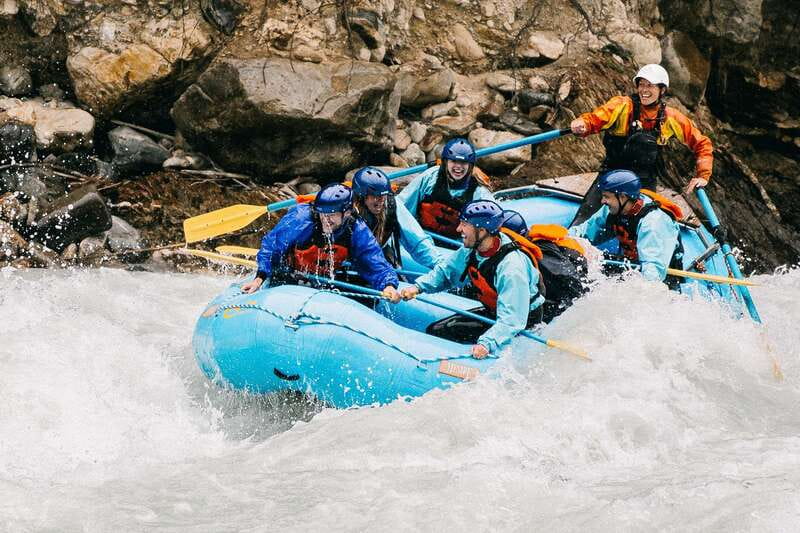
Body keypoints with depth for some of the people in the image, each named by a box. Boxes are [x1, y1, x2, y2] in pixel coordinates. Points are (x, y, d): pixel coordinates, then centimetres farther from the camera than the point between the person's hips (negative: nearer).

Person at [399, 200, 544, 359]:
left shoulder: (512, 267, -33)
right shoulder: (471, 250, -8)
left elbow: (511, 321, -38)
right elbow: (445, 272, 9)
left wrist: (487, 344, -52)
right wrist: (418, 287, -9)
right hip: (491, 313, 8)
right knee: (434, 330, 2)